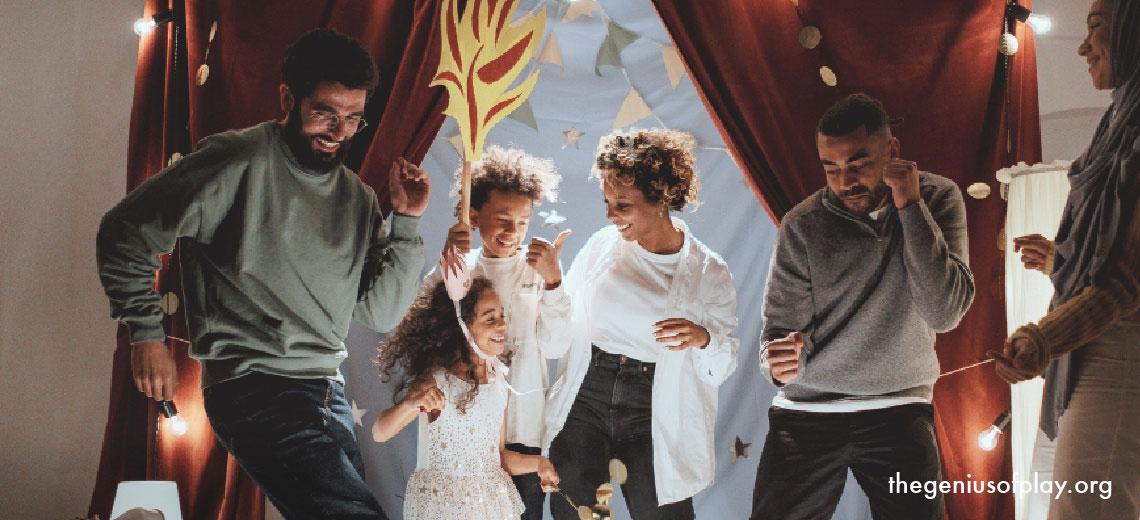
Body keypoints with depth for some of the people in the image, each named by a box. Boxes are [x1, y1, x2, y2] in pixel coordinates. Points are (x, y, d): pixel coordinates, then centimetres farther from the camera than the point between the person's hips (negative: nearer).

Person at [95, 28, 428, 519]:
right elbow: (126, 232, -2)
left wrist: (406, 222, 1)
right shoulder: (240, 161, -7)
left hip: (328, 393, 8)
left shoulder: (357, 197, 12)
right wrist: (146, 336, -4)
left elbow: (381, 314, 10)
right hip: (256, 388, -7)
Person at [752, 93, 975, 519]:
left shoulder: (938, 198, -5)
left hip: (900, 411, 0)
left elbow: (944, 313, -17)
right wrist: (778, 363, -29)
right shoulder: (803, 226, -8)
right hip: (806, 411, 0)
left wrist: (910, 206, -21)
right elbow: (780, 328, -5)